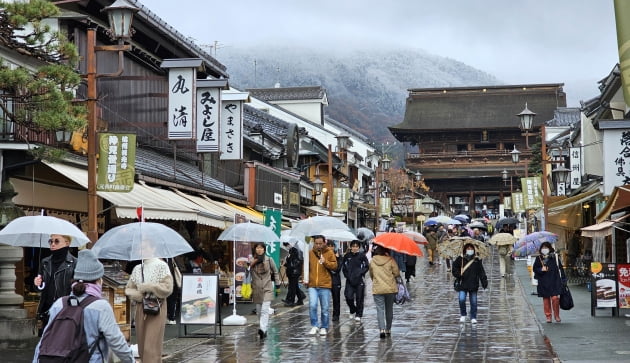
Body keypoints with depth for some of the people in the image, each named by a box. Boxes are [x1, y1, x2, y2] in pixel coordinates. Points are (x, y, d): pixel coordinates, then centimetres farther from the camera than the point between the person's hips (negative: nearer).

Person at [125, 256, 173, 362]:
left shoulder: (161, 266, -3)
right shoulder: (137, 269, 11)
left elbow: (168, 288, -11)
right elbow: (128, 289, 12)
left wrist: (147, 287, -12)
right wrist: (139, 295, -8)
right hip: (140, 309, 5)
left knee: (151, 347, -9)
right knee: (142, 346, 8)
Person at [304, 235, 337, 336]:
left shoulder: (329, 253, 3)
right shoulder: (310, 253, 9)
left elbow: (334, 265, 0)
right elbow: (306, 266, 16)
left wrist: (325, 262, -16)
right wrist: (305, 278, 4)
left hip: (325, 286, -1)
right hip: (312, 285, 1)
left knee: (325, 309, 5)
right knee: (312, 306, -14)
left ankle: (324, 327, 20)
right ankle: (314, 326, 1)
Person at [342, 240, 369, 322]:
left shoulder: (362, 255, -3)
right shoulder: (347, 255, 2)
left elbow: (367, 266, 4)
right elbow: (343, 266, 14)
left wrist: (361, 273, -8)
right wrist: (346, 274, 2)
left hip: (359, 280, -1)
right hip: (349, 280, 1)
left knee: (359, 298, 2)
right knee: (349, 297, -6)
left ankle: (358, 315, 17)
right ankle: (352, 311, 21)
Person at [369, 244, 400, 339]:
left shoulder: (372, 261, 1)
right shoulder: (390, 260, -6)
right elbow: (397, 273, -6)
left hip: (377, 289, 0)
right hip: (391, 288, 0)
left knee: (380, 309, -2)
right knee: (389, 309, 14)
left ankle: (382, 329, -19)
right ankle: (388, 329, 21)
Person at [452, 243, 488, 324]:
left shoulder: (477, 260, 4)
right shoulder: (460, 259, 1)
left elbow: (481, 272, 6)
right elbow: (454, 268, 8)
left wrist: (484, 282, -1)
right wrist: (458, 275, -9)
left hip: (473, 285, 1)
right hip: (463, 284, -1)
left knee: (473, 302, 5)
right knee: (461, 300, -12)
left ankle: (473, 318, 18)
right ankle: (463, 315, 10)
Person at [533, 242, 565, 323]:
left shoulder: (555, 257, 3)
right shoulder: (538, 259, 5)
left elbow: (560, 268, 5)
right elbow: (535, 269, 7)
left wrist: (562, 278, 0)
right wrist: (541, 269, -12)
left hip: (554, 281, -1)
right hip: (543, 282, 2)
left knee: (555, 298, -11)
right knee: (546, 299, 4)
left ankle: (556, 315, 5)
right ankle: (548, 316, 14)